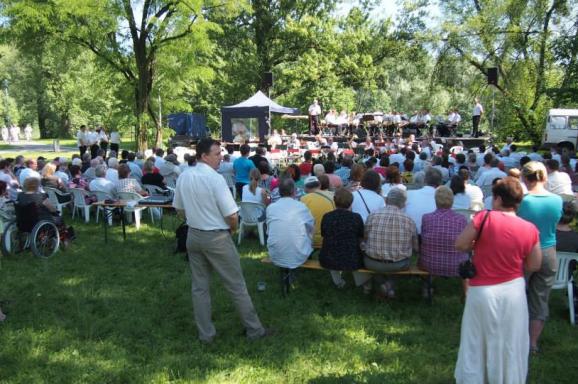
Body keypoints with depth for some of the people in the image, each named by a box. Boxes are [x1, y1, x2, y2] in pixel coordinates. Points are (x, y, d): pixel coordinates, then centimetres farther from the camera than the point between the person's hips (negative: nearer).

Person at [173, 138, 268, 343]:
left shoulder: (183, 177, 0)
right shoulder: (215, 179, -20)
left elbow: (179, 208, 11)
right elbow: (232, 216, -20)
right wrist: (232, 228, 1)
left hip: (193, 235, 6)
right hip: (217, 238, -6)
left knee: (199, 286, 14)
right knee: (236, 286, 6)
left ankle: (205, 333, 21)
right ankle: (254, 329, 18)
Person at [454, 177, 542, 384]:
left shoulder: (484, 217, -15)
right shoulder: (530, 229, -6)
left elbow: (460, 245, -9)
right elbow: (534, 265, 4)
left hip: (483, 292, -2)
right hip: (513, 291, 2)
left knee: (478, 344, 13)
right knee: (511, 345, 18)